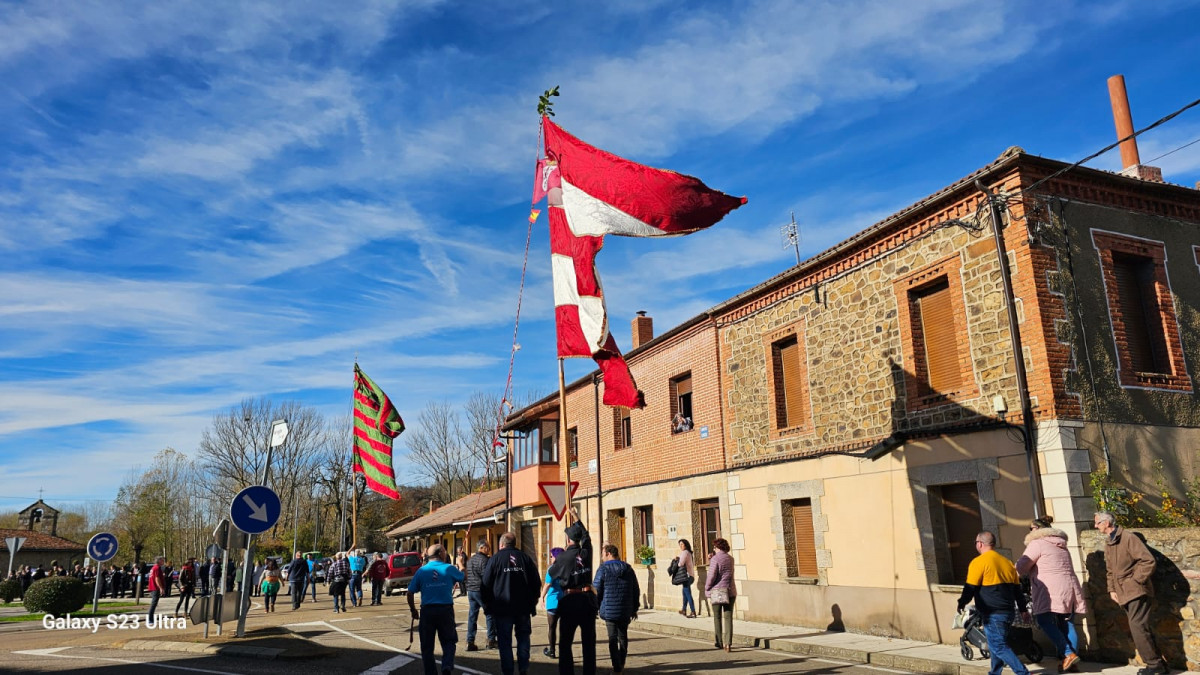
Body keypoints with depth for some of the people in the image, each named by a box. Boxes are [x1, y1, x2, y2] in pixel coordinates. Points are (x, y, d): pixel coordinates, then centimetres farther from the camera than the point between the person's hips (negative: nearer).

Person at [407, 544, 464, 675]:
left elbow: (410, 593, 1)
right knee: (448, 642, 12)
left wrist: (413, 610, 14)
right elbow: (463, 577, 18)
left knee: (427, 646, 13)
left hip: (427, 611, 1)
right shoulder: (449, 568, 0)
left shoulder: (421, 570, 3)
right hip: (446, 609, -1)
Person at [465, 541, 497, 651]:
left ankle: (470, 642, 6)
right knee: (490, 615, 5)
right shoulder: (484, 560, -13)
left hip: (470, 591, 7)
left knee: (472, 616, 8)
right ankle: (491, 640, 8)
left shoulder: (470, 560, 13)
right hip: (481, 590, -7)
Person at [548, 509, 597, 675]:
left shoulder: (563, 557, -10)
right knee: (588, 642, 9)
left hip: (570, 600, -3)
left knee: (565, 642, 7)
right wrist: (577, 519, 32)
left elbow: (552, 573, 7)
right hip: (588, 599, 3)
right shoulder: (586, 552, 0)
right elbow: (586, 537, 20)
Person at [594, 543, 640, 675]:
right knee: (623, 637, 16)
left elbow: (596, 590, -9)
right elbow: (636, 590, 11)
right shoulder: (628, 568, 8)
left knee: (613, 639, 1)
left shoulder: (603, 569, -7)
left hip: (609, 610, -4)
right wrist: (635, 608, 18)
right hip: (626, 610, 4)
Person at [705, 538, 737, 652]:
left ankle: (720, 643, 16)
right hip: (730, 591, 4)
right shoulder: (730, 559, 9)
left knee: (717, 618, 10)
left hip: (717, 591, -4)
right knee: (728, 617, 3)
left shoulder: (715, 559, -11)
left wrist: (707, 591, -2)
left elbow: (711, 576, -14)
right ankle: (728, 643, -5)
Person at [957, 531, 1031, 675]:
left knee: (999, 646, -3)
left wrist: (961, 604, 0)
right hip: (1007, 612, 8)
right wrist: (1023, 610, 24)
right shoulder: (1007, 562, 11)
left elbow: (970, 588, -13)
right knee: (998, 644, 20)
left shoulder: (978, 562, -12)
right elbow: (1017, 589, 16)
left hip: (992, 614, -8)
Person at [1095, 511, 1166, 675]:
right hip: (1124, 594, 9)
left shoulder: (1128, 538, -11)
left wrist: (1136, 581, -15)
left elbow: (1149, 561, -16)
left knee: (1137, 628, -11)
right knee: (1138, 629, 10)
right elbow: (1110, 571, 21)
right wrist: (1112, 590, 10)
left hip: (1136, 591, -8)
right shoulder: (1108, 543, 15)